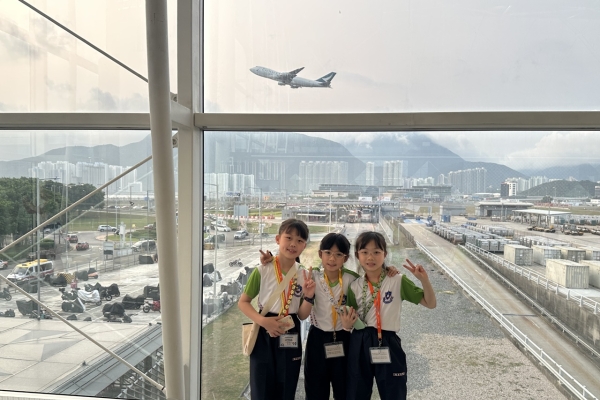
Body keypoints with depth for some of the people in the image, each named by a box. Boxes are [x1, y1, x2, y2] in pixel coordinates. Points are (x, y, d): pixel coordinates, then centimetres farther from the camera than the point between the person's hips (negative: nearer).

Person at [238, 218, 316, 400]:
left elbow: (302, 315, 1)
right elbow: (243, 302, -5)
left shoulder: (305, 275, -2)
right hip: (264, 334, -3)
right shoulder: (262, 270, -12)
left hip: (291, 337, 3)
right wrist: (263, 321, -19)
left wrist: (308, 297, -17)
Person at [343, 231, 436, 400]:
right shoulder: (354, 286, 0)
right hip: (360, 345, 2)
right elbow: (351, 319, 8)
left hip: (388, 345, -2)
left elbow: (430, 303, -3)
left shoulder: (399, 281, -6)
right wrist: (347, 324, -15)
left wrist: (424, 280, -18)